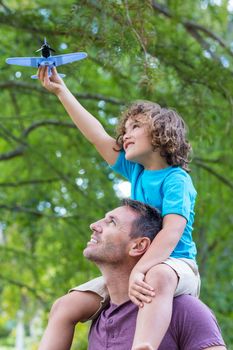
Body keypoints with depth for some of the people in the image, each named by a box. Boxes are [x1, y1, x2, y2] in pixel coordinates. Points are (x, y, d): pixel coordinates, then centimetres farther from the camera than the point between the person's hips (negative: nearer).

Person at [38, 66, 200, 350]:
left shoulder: (176, 179, -9)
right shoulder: (136, 171, 13)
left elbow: (172, 232, -23)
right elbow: (97, 136, 15)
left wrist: (138, 271, -38)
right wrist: (61, 90, 17)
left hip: (174, 266, -8)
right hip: (137, 269, 8)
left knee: (157, 276, -44)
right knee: (67, 306, -4)